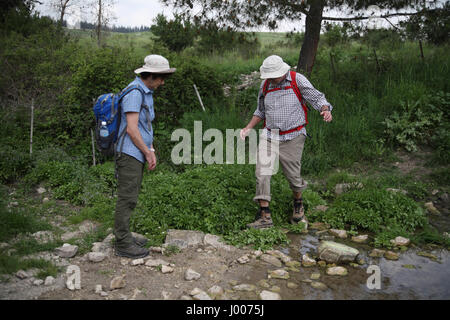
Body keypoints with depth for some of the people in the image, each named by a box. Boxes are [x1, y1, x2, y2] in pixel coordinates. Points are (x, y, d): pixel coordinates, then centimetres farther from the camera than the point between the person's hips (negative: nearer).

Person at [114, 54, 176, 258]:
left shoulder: (147, 92, 16)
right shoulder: (134, 93, -16)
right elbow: (131, 129, -20)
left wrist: (151, 151, 10)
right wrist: (148, 153, -12)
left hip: (138, 154, 10)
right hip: (129, 154, -10)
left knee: (130, 198, 15)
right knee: (127, 198, -4)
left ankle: (124, 237, 26)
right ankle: (123, 244, 5)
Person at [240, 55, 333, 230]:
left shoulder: (297, 80, -6)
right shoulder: (265, 86, 6)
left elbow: (317, 98, -6)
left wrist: (326, 110, -27)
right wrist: (248, 128, 8)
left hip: (292, 138, -3)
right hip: (269, 136, 3)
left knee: (293, 175, 6)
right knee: (262, 173, -10)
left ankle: (298, 204, 37)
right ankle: (265, 216, -4)